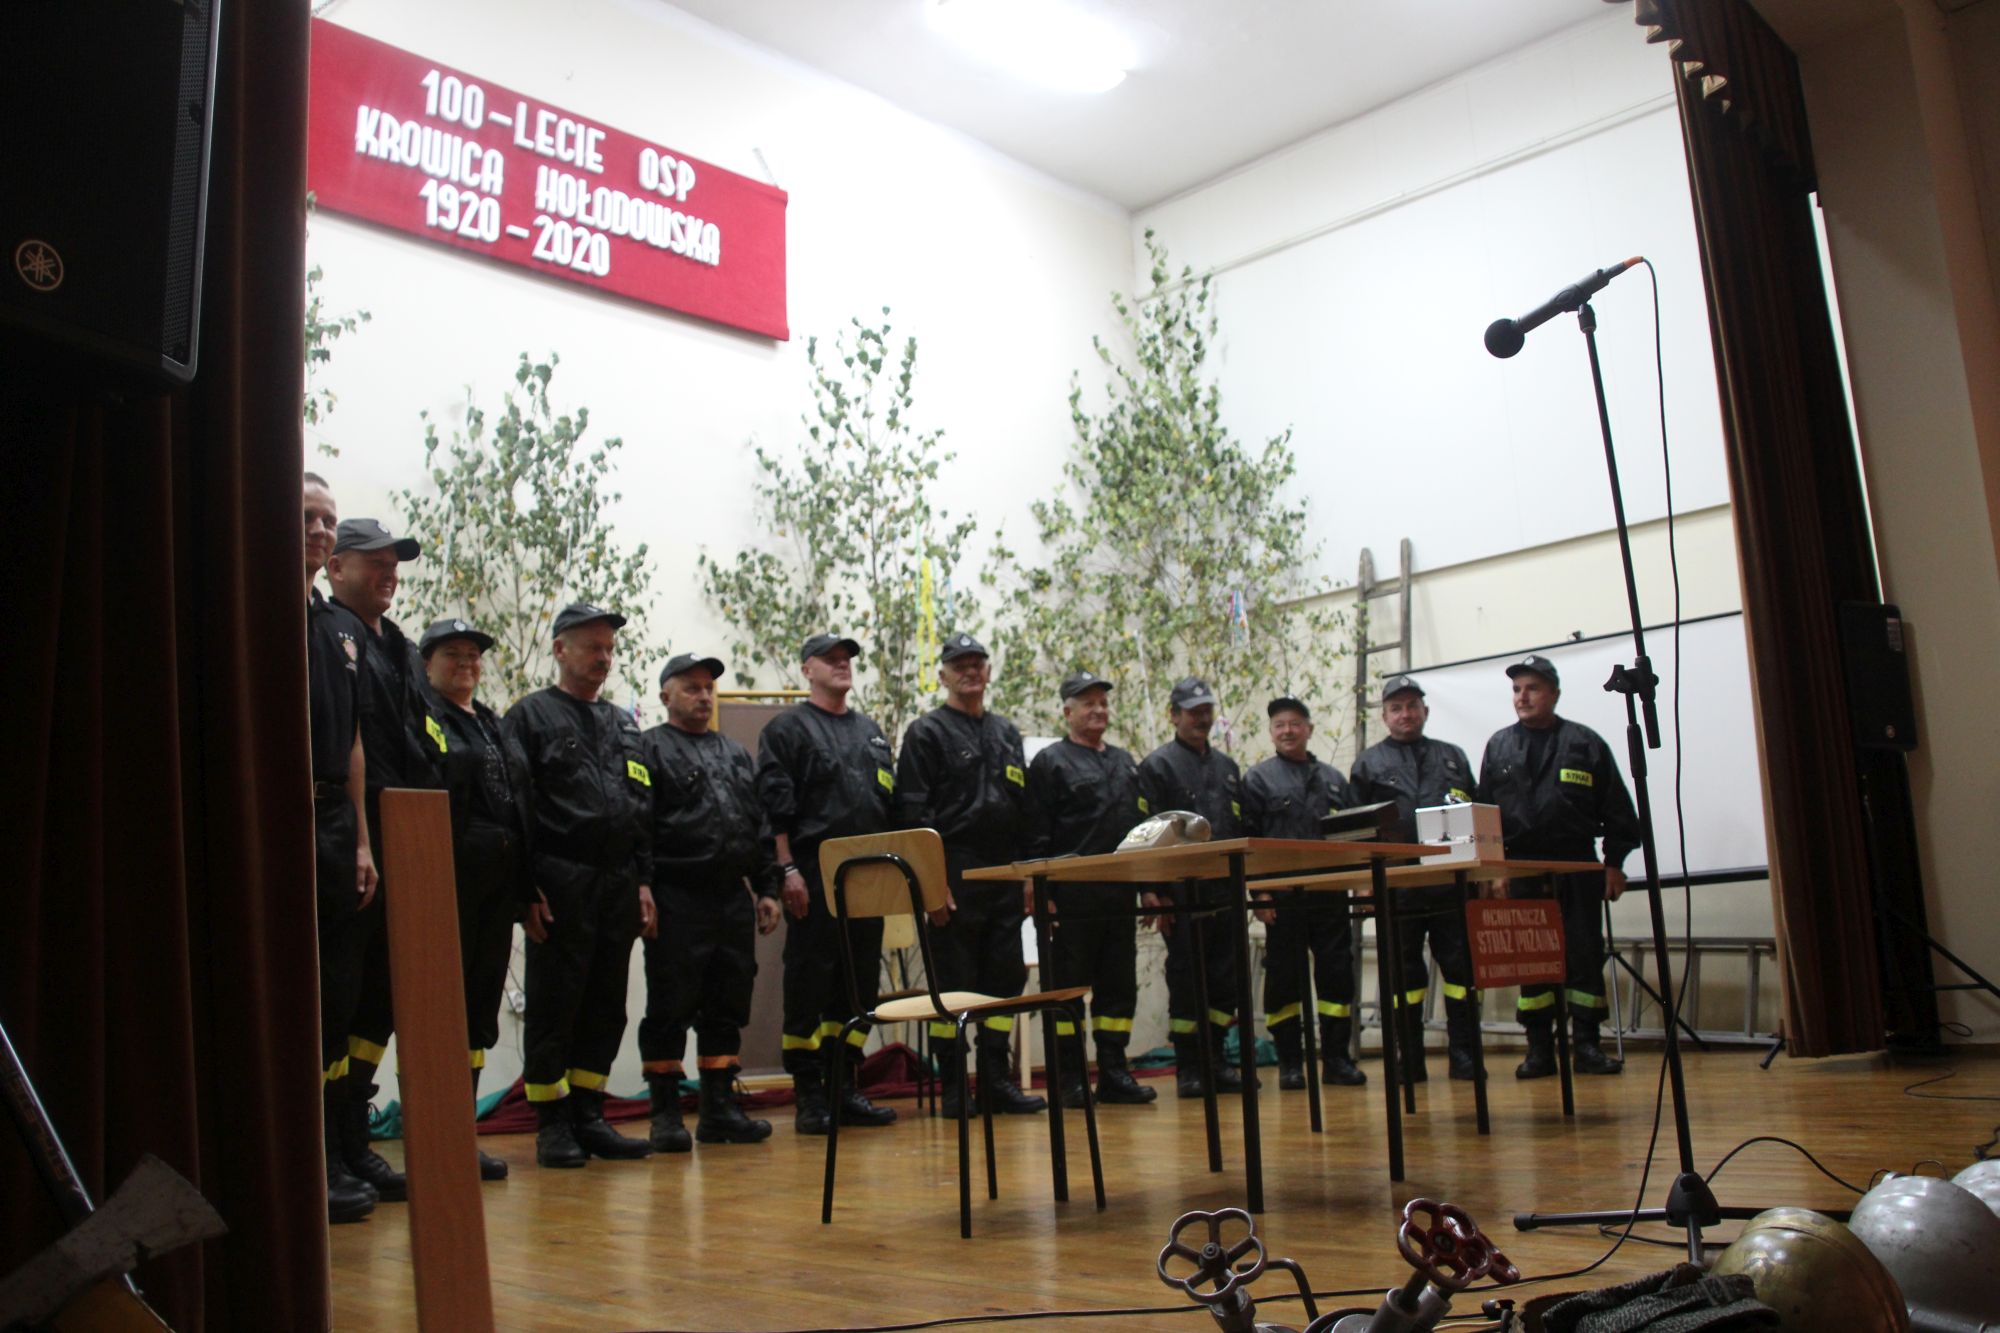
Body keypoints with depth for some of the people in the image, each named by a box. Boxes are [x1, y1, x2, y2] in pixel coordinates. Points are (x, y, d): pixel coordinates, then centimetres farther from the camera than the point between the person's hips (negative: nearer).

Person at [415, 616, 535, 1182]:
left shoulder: (495, 725, 22)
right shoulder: (421, 715, -2)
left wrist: (526, 886, 15)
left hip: (496, 887, 7)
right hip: (450, 879, -7)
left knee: (479, 1008, 10)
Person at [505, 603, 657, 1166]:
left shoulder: (622, 724, 19)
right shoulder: (531, 716, 1)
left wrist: (643, 881, 9)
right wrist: (526, 890, -13)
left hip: (618, 884, 6)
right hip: (560, 886, -6)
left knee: (606, 1008, 9)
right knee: (554, 1008, 0)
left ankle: (589, 1116, 18)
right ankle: (552, 1125, 9)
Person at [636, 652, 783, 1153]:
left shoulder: (736, 754, 19)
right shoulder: (649, 749, 0)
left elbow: (761, 826, 19)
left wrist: (767, 889, 12)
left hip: (734, 899, 6)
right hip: (676, 901, -6)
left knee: (728, 1008, 9)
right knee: (670, 1009, -1)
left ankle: (720, 1108, 18)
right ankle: (666, 1114, 8)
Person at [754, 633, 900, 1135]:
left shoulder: (869, 731, 19)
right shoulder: (787, 729, 0)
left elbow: (891, 803, 21)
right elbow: (775, 806, -7)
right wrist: (789, 870, -15)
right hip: (815, 877, -6)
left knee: (861, 982, 8)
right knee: (810, 982, -3)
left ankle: (845, 1088, 17)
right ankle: (808, 1096, 4)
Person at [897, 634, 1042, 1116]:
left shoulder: (1007, 733, 18)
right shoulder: (926, 733, -1)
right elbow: (914, 813, -9)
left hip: (1004, 877, 6)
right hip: (955, 877, -6)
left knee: (1004, 979, 8)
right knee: (954, 981, -1)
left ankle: (997, 1081, 16)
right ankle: (954, 1089, 6)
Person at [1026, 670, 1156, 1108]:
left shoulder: (1124, 762, 18)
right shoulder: (1050, 762, -1)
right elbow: (1037, 837, -8)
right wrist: (1042, 896, -14)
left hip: (1119, 895, 6)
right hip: (1072, 899, -6)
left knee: (1119, 986, 8)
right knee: (1069, 988, 0)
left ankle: (1114, 1074, 15)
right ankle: (1070, 1080, 6)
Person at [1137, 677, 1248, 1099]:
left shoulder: (1227, 767, 18)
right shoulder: (1157, 765, -1)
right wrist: (1151, 890, -16)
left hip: (1224, 892, 6)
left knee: (1225, 978, 8)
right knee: (1186, 981, 0)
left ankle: (1216, 1060, 18)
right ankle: (1188, 1068, 7)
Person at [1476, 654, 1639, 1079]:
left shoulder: (1585, 743, 4)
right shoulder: (1499, 747, 9)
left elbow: (1616, 809, 4)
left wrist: (1614, 862, -1)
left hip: (1577, 869, -1)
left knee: (1585, 956, 1)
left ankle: (1586, 1045, 9)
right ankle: (1539, 1049, 10)